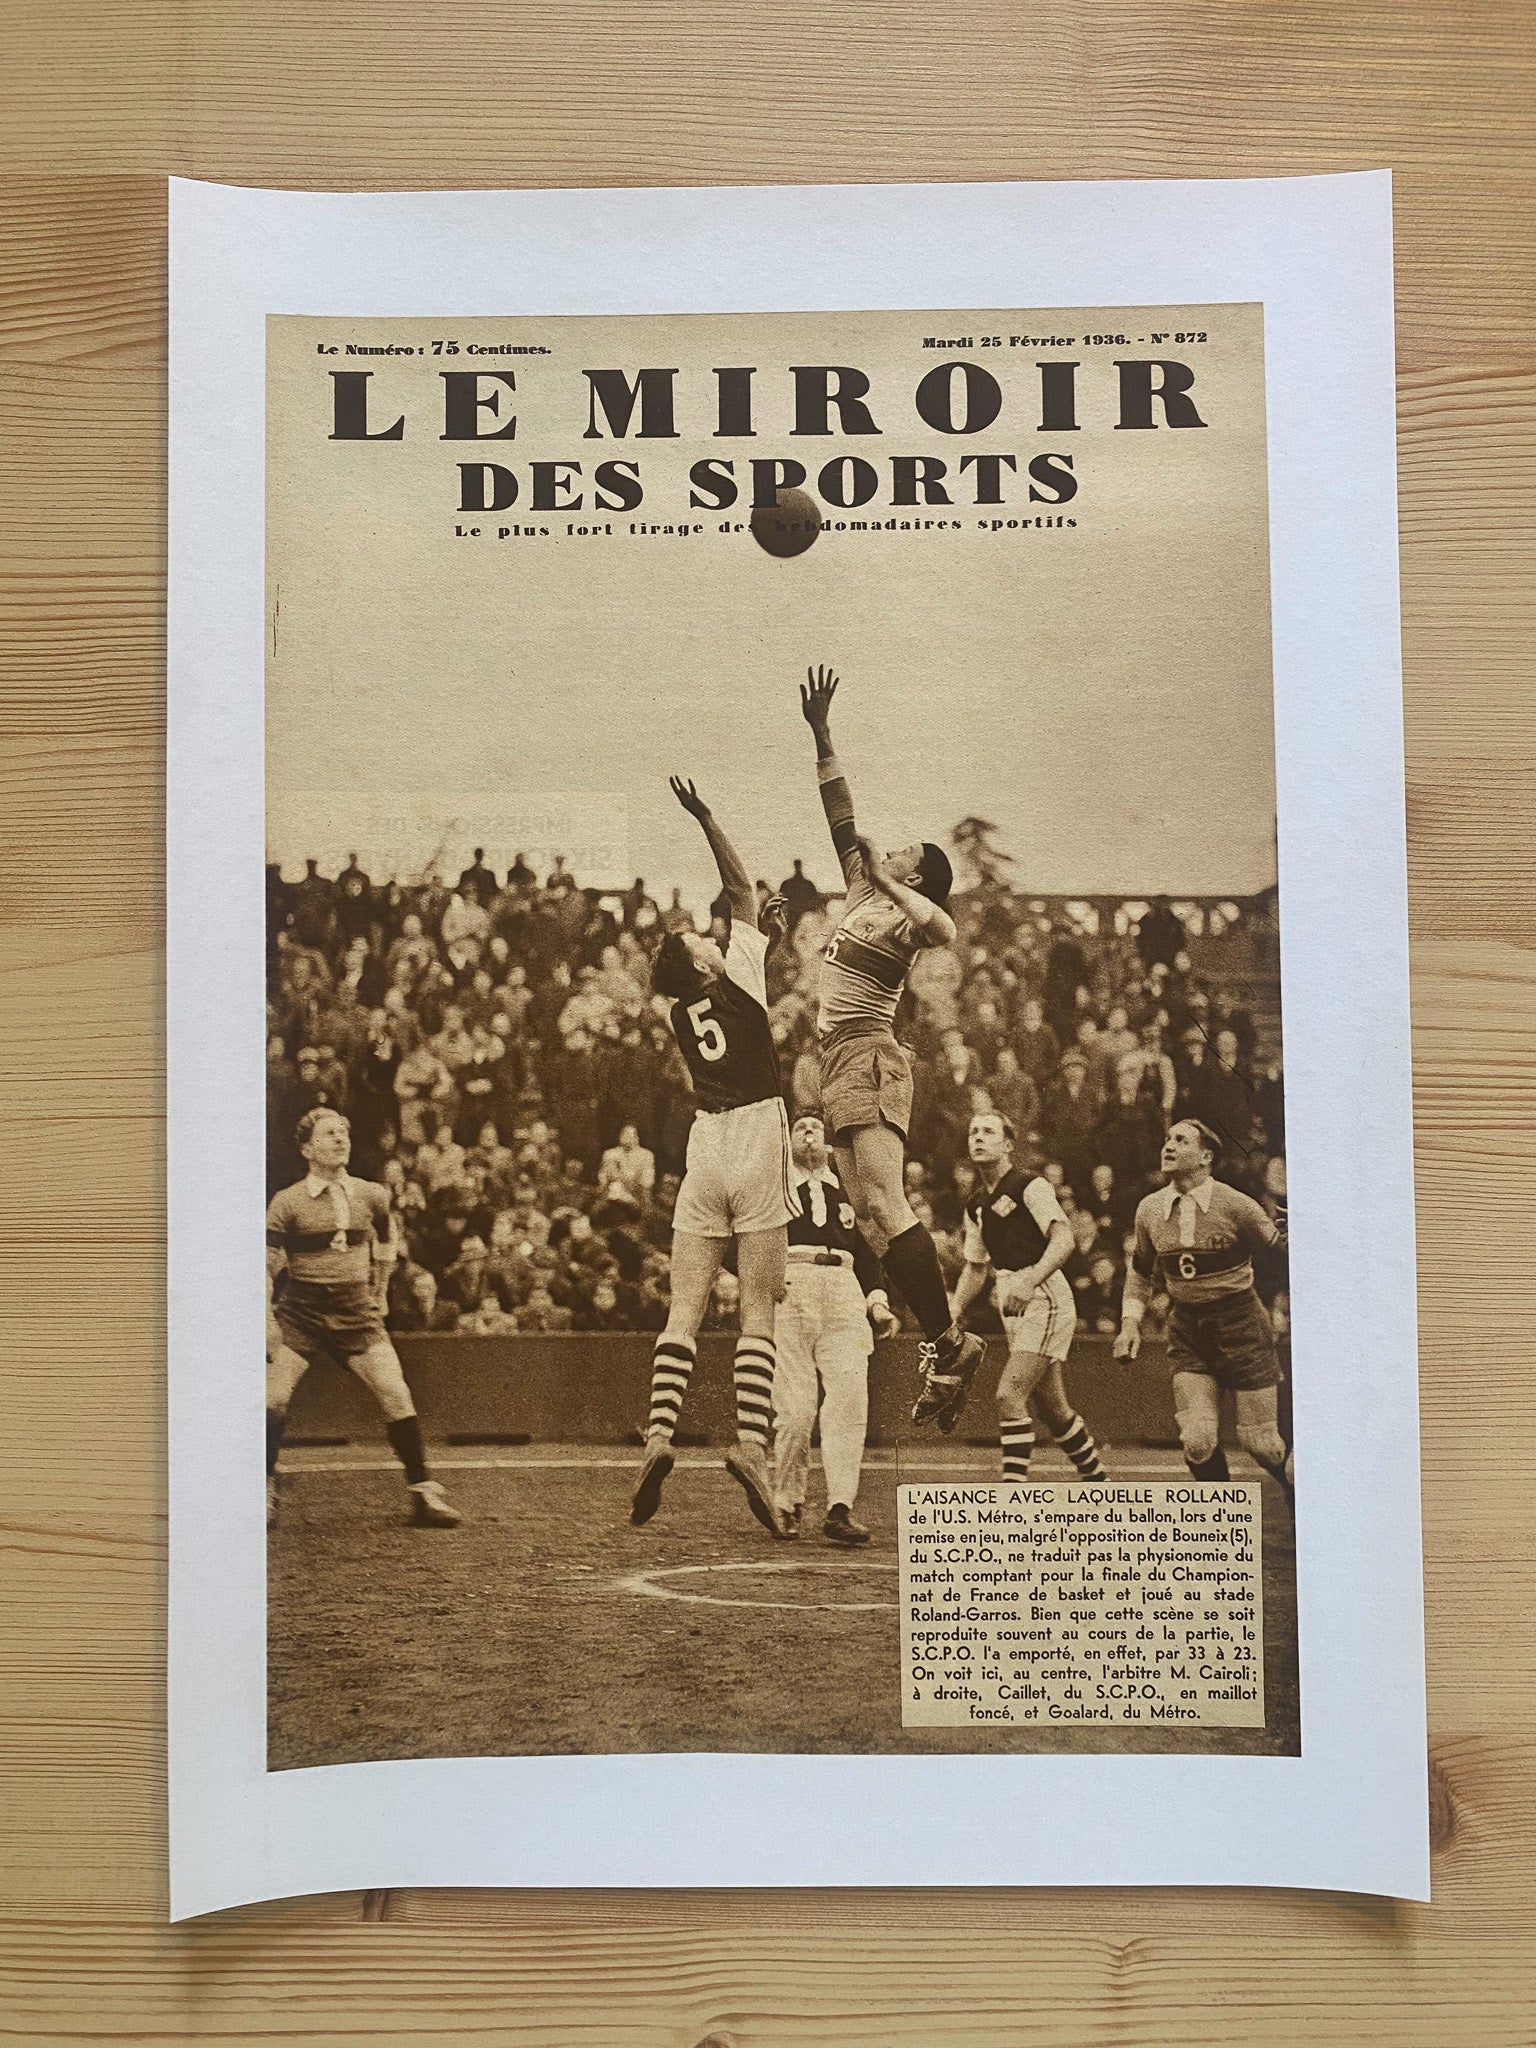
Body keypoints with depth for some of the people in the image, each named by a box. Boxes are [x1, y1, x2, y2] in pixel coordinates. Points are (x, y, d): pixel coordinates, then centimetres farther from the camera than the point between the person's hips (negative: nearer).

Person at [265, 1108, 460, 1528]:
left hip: (357, 1313, 1)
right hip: (301, 1315, -1)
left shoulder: (371, 1196, 4)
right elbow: (265, 1265, -4)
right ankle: (265, 1493, 9)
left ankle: (424, 1492, 2)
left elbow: (385, 1244, 22)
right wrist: (267, 1320, -11)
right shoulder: (287, 1202, -4)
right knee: (272, 1399, -12)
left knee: (397, 1396, -11)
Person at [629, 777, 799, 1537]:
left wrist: (768, 937, 25)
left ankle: (659, 1435, -12)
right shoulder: (737, 978, -4)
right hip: (756, 1141, -4)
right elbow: (742, 887, 2)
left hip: (705, 1145, 4)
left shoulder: (682, 1013, 10)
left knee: (685, 1304, 2)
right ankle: (751, 1444, -14)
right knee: (757, 1305, -3)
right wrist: (704, 816, 3)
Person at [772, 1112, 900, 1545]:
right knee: (794, 1408, -10)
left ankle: (840, 1510, -14)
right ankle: (788, 1507, 6)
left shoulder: (845, 1192, 29)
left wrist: (877, 1301, 12)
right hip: (788, 1292, -3)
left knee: (850, 1400, -13)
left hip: (844, 1295, 3)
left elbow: (866, 1253, 27)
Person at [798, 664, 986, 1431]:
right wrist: (820, 734, 21)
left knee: (883, 1203, -19)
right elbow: (841, 815, 23)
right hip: (838, 1059, 8)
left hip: (869, 1056, -8)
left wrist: (892, 886, -16)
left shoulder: (907, 912, -4)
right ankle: (942, 1344, 3)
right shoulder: (863, 889, 18)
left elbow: (947, 931, -29)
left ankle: (948, 1339, -18)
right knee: (869, 1213, 3)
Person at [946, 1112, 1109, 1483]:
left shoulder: (1029, 1185, -8)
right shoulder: (976, 1206, 16)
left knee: (1009, 1395, -16)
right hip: (1013, 1308, 8)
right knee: (1053, 1409, 13)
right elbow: (976, 1267, 23)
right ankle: (1096, 1478, 29)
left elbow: (1064, 1238, -19)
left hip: (1045, 1298, -8)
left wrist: (1030, 1280, -32)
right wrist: (953, 1314, 11)